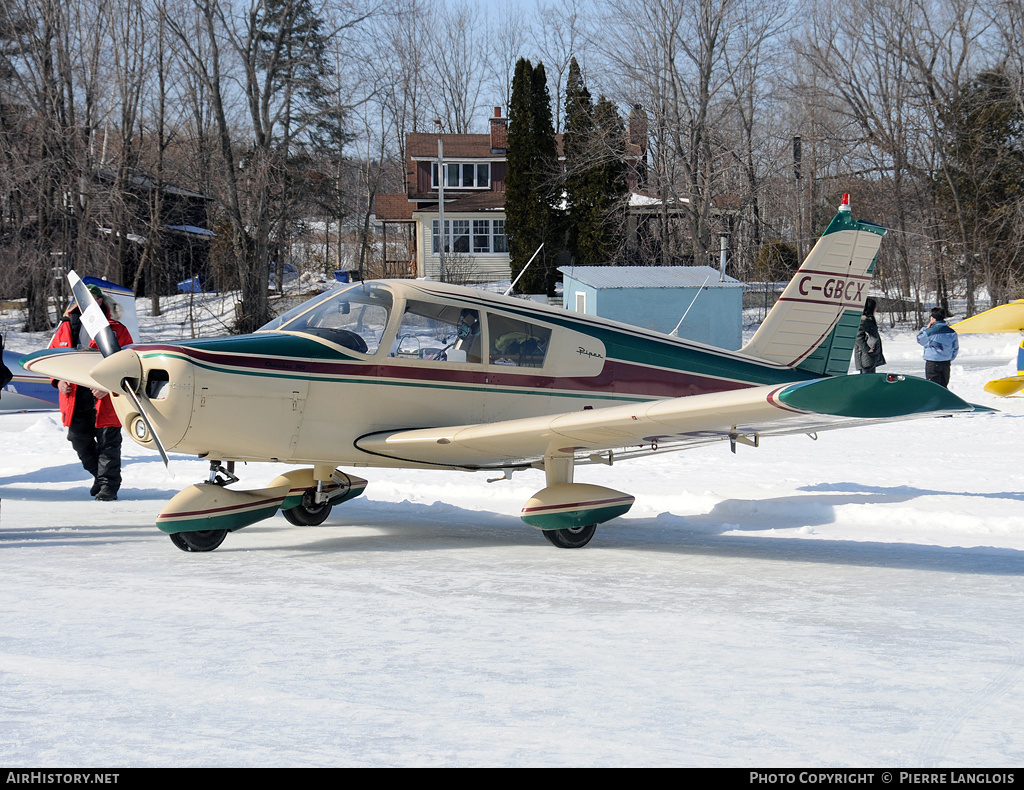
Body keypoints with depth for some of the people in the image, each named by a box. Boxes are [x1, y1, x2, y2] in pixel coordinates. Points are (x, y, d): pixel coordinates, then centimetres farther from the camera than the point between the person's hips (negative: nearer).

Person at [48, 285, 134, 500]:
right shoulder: (66, 328, 9)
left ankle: (108, 485, 8)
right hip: (74, 398, 5)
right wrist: (58, 380, 0)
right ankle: (100, 475, 31)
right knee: (80, 440, 11)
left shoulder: (116, 330, -4)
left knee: (108, 442, -2)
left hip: (104, 399, -5)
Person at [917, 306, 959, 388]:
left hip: (932, 363, -6)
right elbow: (955, 348, 12)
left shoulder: (930, 331, -16)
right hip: (946, 362, 6)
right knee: (943, 386, 14)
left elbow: (920, 339, 3)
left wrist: (926, 328, 7)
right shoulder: (951, 332, 3)